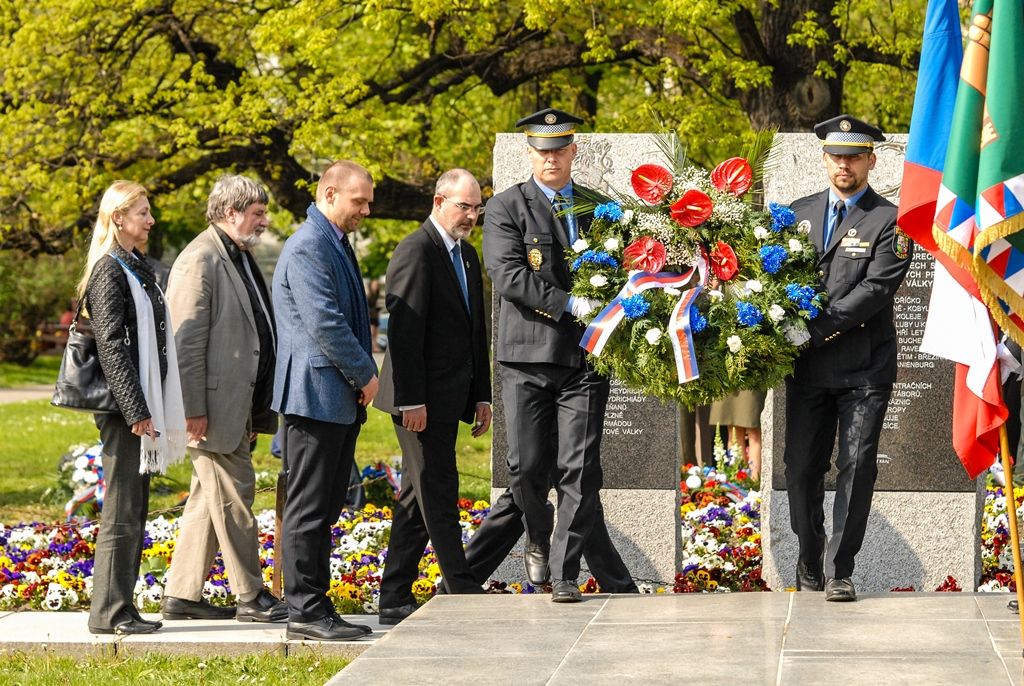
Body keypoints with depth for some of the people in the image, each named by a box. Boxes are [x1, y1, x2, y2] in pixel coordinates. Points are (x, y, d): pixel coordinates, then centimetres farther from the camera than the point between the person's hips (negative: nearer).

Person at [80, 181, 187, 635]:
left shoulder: (135, 268, 17)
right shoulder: (109, 270, -11)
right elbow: (111, 346, -18)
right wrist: (136, 410, -21)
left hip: (141, 404, 9)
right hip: (123, 408, -9)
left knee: (135, 512, 11)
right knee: (122, 512, -6)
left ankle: (121, 607, 16)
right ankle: (109, 612, -2)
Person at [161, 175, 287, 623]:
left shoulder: (240, 258, 17)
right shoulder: (200, 261, -14)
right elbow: (187, 339, -18)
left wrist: (254, 410, 22)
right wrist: (194, 410, -21)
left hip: (237, 404, 10)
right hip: (214, 405, -10)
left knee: (209, 498, 12)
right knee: (234, 495, -4)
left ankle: (183, 595, 18)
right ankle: (251, 598, 2)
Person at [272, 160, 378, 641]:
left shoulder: (336, 243, 18)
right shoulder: (308, 248, -14)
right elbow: (325, 323, -20)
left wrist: (363, 375, 12)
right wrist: (365, 374, -10)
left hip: (341, 399, 10)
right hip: (316, 393, -10)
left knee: (326, 507, 11)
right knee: (308, 509, -5)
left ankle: (314, 606, 15)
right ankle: (305, 611, -3)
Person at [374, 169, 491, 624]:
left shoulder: (467, 255, 17)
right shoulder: (416, 251, -12)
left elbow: (476, 331, 21)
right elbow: (404, 331, -17)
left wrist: (482, 396, 16)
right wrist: (412, 400, -21)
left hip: (449, 398, 9)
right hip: (421, 401, -9)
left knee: (418, 500, 10)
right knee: (438, 496, -7)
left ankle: (394, 602, 13)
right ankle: (462, 594, -6)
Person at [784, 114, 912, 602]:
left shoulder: (890, 222, -2)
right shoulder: (797, 214, 13)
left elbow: (875, 289, -12)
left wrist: (817, 328, -18)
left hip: (864, 369, -3)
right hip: (807, 367, 4)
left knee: (857, 467, -5)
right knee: (801, 468, 6)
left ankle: (838, 570, 1)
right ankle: (809, 561, 22)